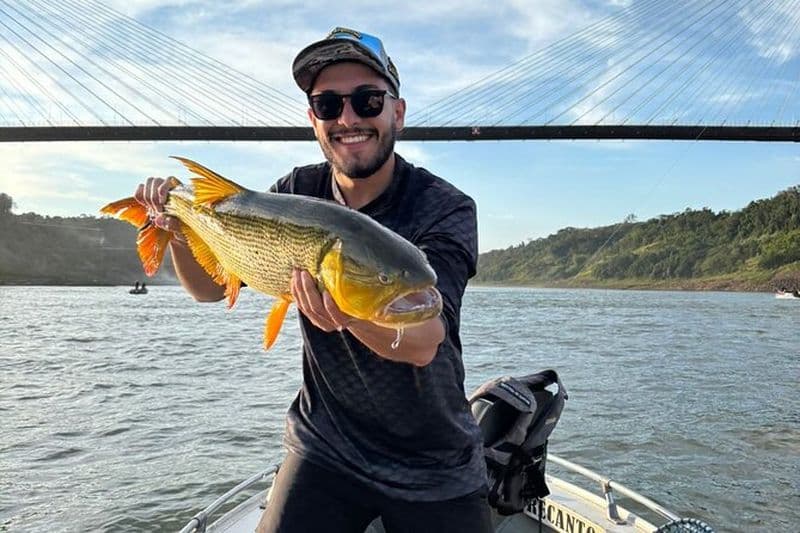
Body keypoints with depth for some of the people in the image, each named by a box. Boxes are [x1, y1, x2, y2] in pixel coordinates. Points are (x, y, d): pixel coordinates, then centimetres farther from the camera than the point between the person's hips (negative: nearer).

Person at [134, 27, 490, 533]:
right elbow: (211, 286, 2)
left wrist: (345, 305, -48)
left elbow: (422, 343, -29)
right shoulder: (297, 193, -5)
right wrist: (180, 226, -17)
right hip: (326, 447, 2)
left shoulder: (446, 209, -18)